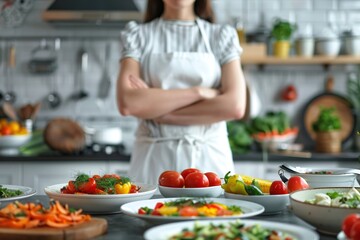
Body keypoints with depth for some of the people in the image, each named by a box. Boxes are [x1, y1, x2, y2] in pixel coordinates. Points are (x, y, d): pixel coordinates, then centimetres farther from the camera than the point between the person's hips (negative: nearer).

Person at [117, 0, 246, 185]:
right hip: (154, 159, 0)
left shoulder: (222, 36, 5)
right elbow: (127, 103, -12)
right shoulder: (137, 35, 4)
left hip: (210, 157, 1)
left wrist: (156, 109, -11)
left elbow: (235, 106, -10)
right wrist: (198, 92, -12)